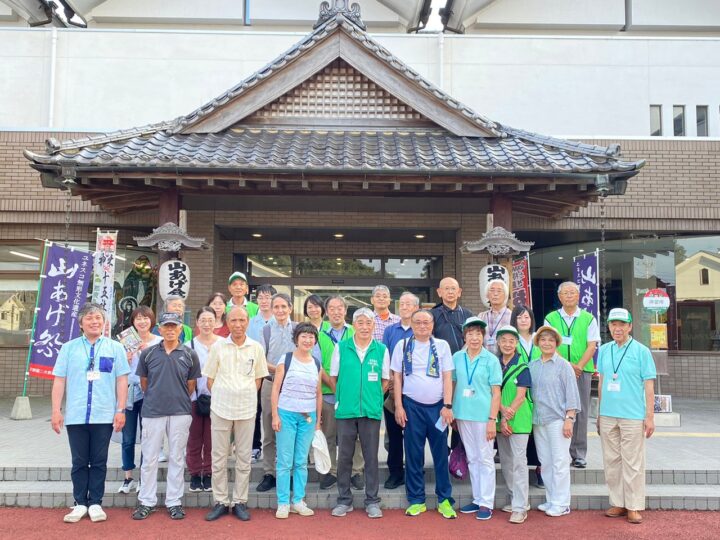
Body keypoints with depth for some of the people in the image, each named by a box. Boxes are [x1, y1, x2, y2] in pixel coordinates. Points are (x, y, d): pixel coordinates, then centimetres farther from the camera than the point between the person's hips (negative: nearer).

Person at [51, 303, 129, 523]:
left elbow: (122, 380, 2)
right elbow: (59, 380, 5)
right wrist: (56, 410, -1)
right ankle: (80, 504, 19)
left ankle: (95, 503, 17)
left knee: (99, 462, 7)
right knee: (79, 462, 9)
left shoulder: (115, 348, 3)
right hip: (76, 415, 1)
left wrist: (121, 410, -3)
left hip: (104, 416, -1)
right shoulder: (69, 348, 6)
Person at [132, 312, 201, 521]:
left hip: (180, 412, 0)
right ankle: (146, 501, 20)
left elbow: (191, 385, 8)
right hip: (152, 411, 0)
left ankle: (174, 502, 19)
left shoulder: (189, 355, 0)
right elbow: (144, 382, 11)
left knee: (177, 458, 9)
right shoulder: (148, 353, 1)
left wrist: (178, 400, 10)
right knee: (149, 458, 7)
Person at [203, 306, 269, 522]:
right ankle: (220, 502, 19)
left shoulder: (256, 348, 1)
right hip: (220, 409, 0)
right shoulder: (218, 346, -1)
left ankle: (239, 502, 20)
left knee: (243, 459, 8)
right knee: (219, 458, 6)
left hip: (247, 409, 0)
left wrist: (247, 397, 3)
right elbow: (210, 378, 5)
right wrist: (221, 398, 1)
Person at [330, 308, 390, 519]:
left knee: (371, 456, 7)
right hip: (345, 410, 0)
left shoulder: (381, 350, 1)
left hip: (372, 411, 0)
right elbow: (334, 377, 8)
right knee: (344, 456, 7)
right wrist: (344, 397, 5)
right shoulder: (341, 347, 1)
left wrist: (373, 399, 5)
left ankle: (372, 501, 18)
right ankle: (344, 500, 20)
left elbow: (385, 381, 10)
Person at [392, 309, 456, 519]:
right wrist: (398, 406, -1)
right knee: (413, 454, 6)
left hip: (437, 406, 0)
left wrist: (447, 406, -5)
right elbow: (397, 377, 4)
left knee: (441, 453, 5)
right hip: (412, 406, 0)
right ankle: (416, 500, 17)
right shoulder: (402, 346, 3)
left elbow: (447, 377, 2)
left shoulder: (442, 345, 3)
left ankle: (444, 500, 16)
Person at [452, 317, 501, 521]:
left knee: (485, 459, 3)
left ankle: (486, 503, 12)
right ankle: (477, 499, 25)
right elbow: (452, 384, 10)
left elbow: (496, 393, -6)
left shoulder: (491, 359, -5)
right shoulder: (457, 357, 4)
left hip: (483, 415, -4)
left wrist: (492, 420, -12)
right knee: (472, 459, 14)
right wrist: (450, 412, 6)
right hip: (462, 414, 4)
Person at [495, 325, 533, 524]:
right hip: (500, 419, 5)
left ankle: (520, 507, -1)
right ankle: (515, 499, 26)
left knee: (518, 461, -5)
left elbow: (520, 395, -9)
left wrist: (508, 416, -15)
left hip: (519, 420, -5)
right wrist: (502, 411, -12)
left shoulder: (522, 366, -5)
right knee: (505, 461, 12)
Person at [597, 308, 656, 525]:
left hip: (632, 416, -4)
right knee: (611, 461, 10)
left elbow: (648, 386, -4)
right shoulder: (604, 350, 7)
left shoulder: (641, 351, -5)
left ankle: (633, 507, 13)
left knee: (632, 462, 2)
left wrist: (650, 417, -7)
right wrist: (599, 413, 14)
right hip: (607, 415, 4)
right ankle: (617, 503, 22)